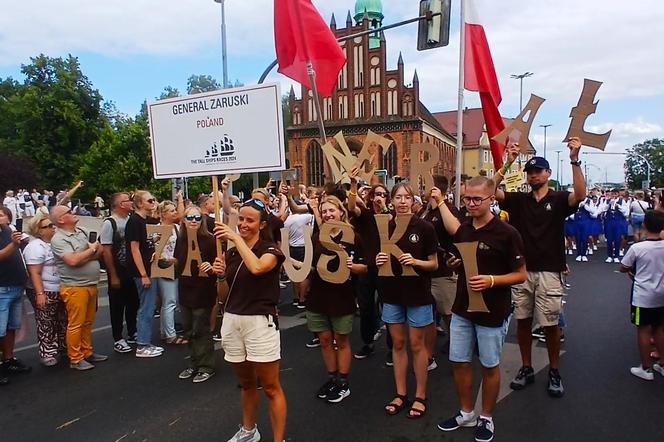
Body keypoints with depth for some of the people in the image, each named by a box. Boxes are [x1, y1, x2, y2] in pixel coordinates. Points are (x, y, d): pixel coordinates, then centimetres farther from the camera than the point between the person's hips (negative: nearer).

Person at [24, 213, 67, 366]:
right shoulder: (36, 247, -17)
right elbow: (35, 273, -21)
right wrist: (40, 293, -25)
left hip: (59, 290, 8)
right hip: (44, 292, -8)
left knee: (62, 321, 17)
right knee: (46, 324, 2)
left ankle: (62, 346, 31)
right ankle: (47, 354, 11)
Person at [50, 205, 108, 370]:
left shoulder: (82, 231, 11)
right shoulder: (58, 239, -11)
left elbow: (100, 250, 8)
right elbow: (73, 260, -22)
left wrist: (82, 256, -10)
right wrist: (91, 249, -7)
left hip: (91, 285, 7)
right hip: (74, 287, -7)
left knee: (88, 322, 15)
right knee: (76, 324, 0)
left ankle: (87, 352, 26)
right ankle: (75, 359, 10)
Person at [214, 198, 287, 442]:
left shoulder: (271, 250, -7)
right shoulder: (231, 253, 9)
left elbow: (256, 268, -31)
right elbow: (225, 291, 15)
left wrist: (236, 237, -24)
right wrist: (220, 274, -4)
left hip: (260, 322, -6)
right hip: (232, 321, 6)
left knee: (270, 387, 3)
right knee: (246, 383, 22)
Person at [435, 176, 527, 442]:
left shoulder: (506, 233, -16)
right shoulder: (463, 229, 2)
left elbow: (521, 275, -13)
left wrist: (491, 280, -25)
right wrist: (455, 264, 2)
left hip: (492, 313, -5)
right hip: (462, 309, 6)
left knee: (489, 366, 12)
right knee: (459, 362, 13)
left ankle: (486, 418, 32)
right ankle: (466, 413, 33)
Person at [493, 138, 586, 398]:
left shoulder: (559, 200, 0)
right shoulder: (518, 200, 6)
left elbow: (580, 195, -21)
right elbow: (491, 190, -8)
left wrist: (574, 160, -31)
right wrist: (508, 163, -17)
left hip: (548, 272, -2)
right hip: (521, 271, 3)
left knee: (550, 324, 4)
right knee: (522, 321, 10)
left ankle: (554, 372, 23)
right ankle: (526, 369, 25)